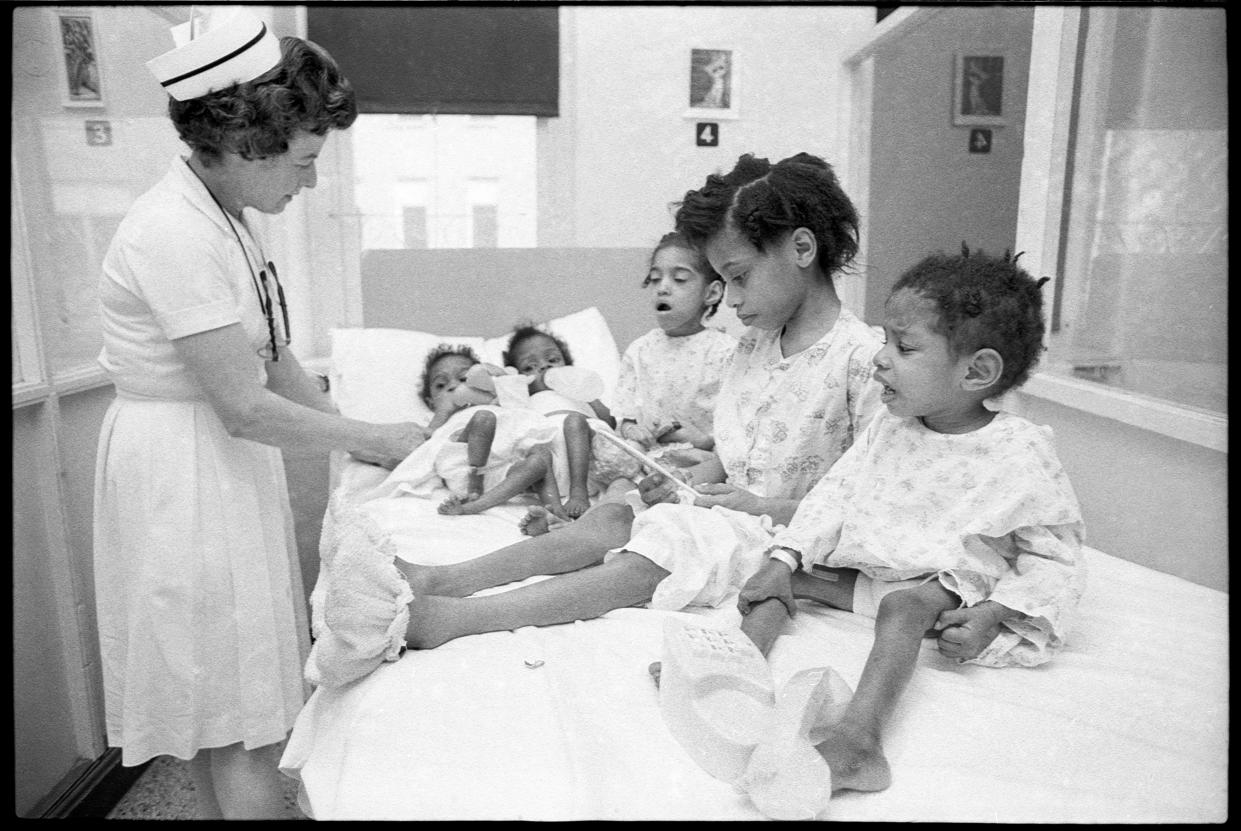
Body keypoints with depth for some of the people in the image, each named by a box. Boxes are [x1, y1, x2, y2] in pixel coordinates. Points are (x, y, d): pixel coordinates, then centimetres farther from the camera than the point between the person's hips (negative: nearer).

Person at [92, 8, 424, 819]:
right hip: (183, 474, -9)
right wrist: (369, 438, -12)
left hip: (225, 466, 9)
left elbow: (276, 357, 10)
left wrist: (354, 431, 3)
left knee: (220, 708, 22)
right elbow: (245, 406, -23)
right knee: (249, 725, 3)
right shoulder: (173, 234, -23)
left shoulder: (225, 219, 6)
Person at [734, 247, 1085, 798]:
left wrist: (992, 614, -22)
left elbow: (1054, 557, -9)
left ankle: (859, 733, -49)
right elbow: (837, 492, 2)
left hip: (943, 583, -6)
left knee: (904, 606, -35)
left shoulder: (1020, 454, -15)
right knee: (786, 578, -5)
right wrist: (785, 559, -9)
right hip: (866, 565, 7)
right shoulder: (888, 428, 2)